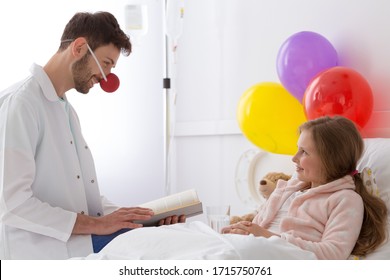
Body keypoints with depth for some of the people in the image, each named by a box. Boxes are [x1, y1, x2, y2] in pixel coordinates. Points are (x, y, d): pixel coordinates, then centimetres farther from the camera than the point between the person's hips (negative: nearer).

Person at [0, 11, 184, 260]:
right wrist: (97, 224, -18)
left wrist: (147, 217, 2)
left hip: (80, 248, 8)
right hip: (41, 251, -8)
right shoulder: (21, 102, -8)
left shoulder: (67, 110, 20)